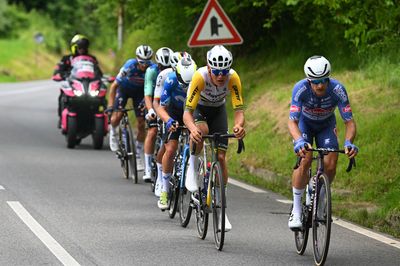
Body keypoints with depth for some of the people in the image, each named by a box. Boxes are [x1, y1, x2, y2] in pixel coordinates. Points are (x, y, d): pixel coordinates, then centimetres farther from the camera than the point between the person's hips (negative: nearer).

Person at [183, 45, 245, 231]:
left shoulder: (233, 78, -31)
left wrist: (239, 125, -55)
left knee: (221, 157, -5)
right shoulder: (200, 77, -37)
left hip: (218, 110, 2)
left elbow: (239, 109, -32)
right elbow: (187, 112, -39)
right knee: (201, 130, -38)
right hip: (198, 109, -2)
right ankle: (193, 167, -10)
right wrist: (193, 129, -60)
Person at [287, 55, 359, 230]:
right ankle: (296, 210, -13)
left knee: (330, 165, -17)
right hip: (305, 123, -1)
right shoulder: (300, 89, -34)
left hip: (326, 125, 1)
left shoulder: (337, 90, -33)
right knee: (305, 160, -25)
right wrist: (299, 141, -57)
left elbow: (349, 121, -30)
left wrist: (349, 142, -50)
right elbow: (292, 121, -37)